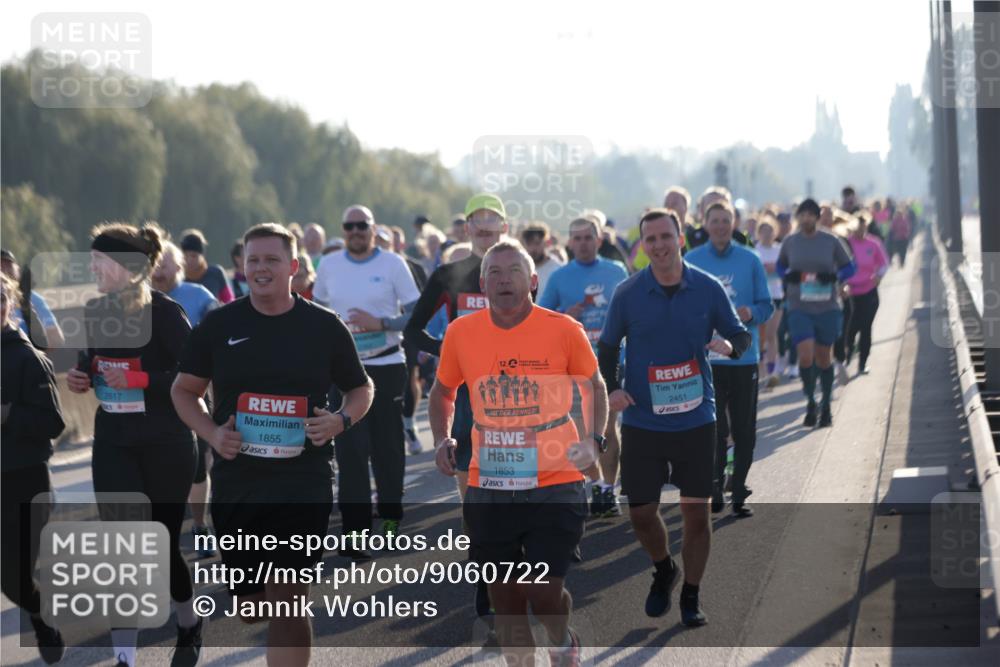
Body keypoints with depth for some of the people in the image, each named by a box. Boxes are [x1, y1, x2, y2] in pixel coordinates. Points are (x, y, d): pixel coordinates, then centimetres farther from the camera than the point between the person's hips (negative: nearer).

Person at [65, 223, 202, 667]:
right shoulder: (95, 311, 3)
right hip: (113, 445, 4)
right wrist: (82, 377, -2)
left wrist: (140, 380, -27)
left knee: (164, 544, 9)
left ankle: (189, 626, 37)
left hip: (166, 445, -4)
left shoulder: (164, 312, -15)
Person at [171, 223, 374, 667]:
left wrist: (341, 420, -8)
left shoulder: (324, 326, 2)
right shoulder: (219, 325, 4)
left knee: (288, 602, -9)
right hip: (236, 484, 2)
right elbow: (184, 390, 12)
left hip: (304, 484, -2)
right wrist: (211, 432, -6)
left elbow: (361, 389, 13)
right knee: (249, 606, 10)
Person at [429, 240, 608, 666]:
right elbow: (443, 392, 16)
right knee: (506, 602, 8)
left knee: (544, 595, -5)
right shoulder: (460, 333, 0)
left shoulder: (564, 331, -7)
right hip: (489, 490, 2)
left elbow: (593, 387, 8)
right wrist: (442, 440, 1)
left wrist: (593, 440, -7)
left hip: (555, 486, -2)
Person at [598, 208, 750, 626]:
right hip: (642, 422, 0)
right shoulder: (627, 294, -4)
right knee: (640, 513, 3)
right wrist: (611, 389, -9)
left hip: (695, 419, 0)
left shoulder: (708, 289, -3)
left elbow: (740, 335, 6)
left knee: (696, 512, 1)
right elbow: (607, 347, 7)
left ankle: (690, 598, 17)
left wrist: (729, 344, -17)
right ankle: (664, 571, 33)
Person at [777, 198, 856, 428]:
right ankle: (810, 403, 7)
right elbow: (780, 266, 18)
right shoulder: (789, 242, 2)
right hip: (799, 308, 0)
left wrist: (834, 276, -13)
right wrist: (788, 275, -5)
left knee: (824, 358, 9)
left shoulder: (831, 241, -1)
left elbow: (849, 268, 7)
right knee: (805, 356, -13)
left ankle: (826, 407, 25)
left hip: (827, 308, 0)